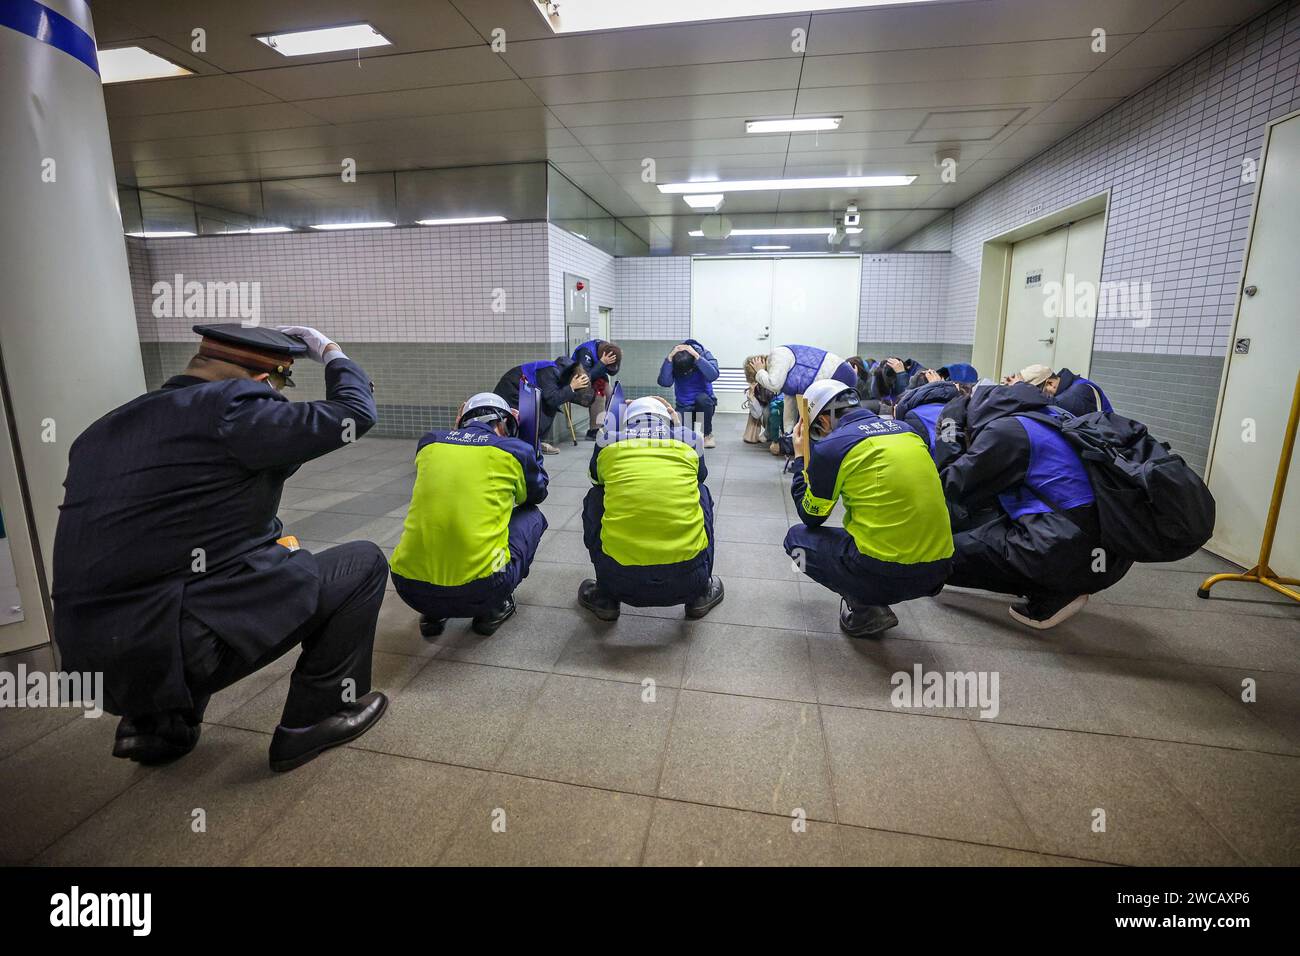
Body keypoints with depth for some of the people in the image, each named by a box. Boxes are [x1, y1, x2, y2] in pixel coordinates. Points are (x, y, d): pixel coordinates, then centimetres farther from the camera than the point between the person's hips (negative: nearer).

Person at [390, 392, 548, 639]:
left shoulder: (429, 442, 11)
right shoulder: (514, 449, 3)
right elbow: (538, 494, 24)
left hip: (409, 588, 4)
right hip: (480, 591, -3)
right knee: (532, 516, 21)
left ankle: (432, 614, 22)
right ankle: (495, 609, 15)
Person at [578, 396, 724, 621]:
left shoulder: (608, 442, 10)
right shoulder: (690, 439, 10)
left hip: (621, 580, 0)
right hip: (687, 576, 1)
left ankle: (605, 597, 25)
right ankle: (700, 594, 26)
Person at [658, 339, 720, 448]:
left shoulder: (704, 354, -15)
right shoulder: (673, 360, -13)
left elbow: (713, 376, -32)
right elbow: (664, 383, -27)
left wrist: (697, 356, -36)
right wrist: (670, 357, -34)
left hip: (704, 403, -1)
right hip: (684, 406, 1)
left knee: (702, 399, -36)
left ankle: (707, 434, -10)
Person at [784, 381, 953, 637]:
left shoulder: (832, 446, -8)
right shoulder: (906, 430, 10)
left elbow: (810, 517, 6)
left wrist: (800, 458, 16)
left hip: (885, 573, -7)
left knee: (796, 538, 15)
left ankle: (864, 610, 4)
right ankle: (872, 602, 18)